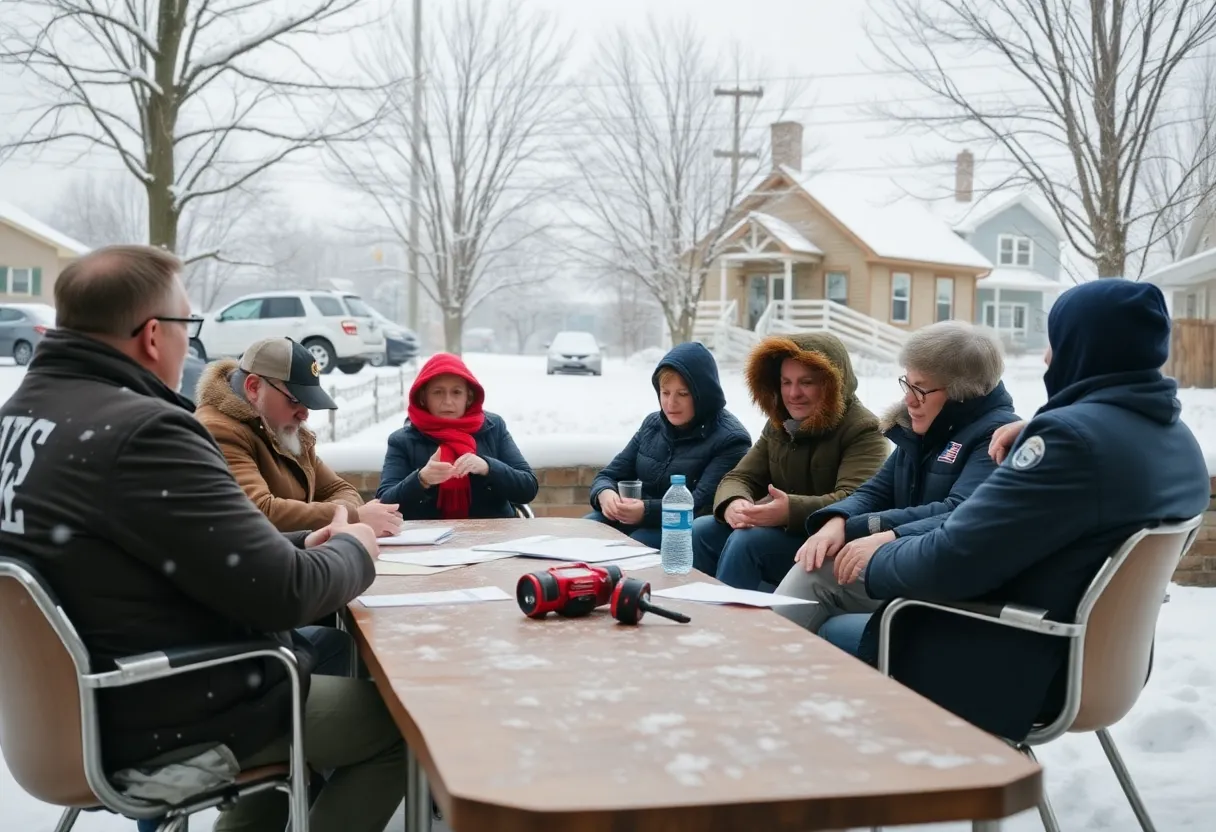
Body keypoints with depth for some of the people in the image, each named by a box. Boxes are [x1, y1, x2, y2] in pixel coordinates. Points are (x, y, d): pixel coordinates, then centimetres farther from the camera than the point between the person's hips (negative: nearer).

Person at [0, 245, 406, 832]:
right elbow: (285, 595, -25)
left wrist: (298, 546, 6)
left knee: (314, 655, 28)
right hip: (167, 726, -9)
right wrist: (354, 550, -5)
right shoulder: (142, 433, -28)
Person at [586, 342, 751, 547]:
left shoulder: (729, 440, -7)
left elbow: (702, 505, -18)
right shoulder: (652, 424, 13)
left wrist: (647, 511, -34)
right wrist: (605, 494, -14)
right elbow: (609, 475, 12)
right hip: (635, 522, 5)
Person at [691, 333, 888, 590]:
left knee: (746, 540, -29)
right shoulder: (778, 426, 13)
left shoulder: (862, 431, -10)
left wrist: (792, 510, -41)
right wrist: (733, 503, -19)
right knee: (699, 532, -13)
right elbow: (739, 478, 7)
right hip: (781, 531, 7)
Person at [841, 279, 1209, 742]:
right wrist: (1032, 434, 13)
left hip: (1018, 670, -9)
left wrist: (877, 563, -6)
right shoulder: (1178, 440, 4)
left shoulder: (1072, 437, -26)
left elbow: (951, 562, -24)